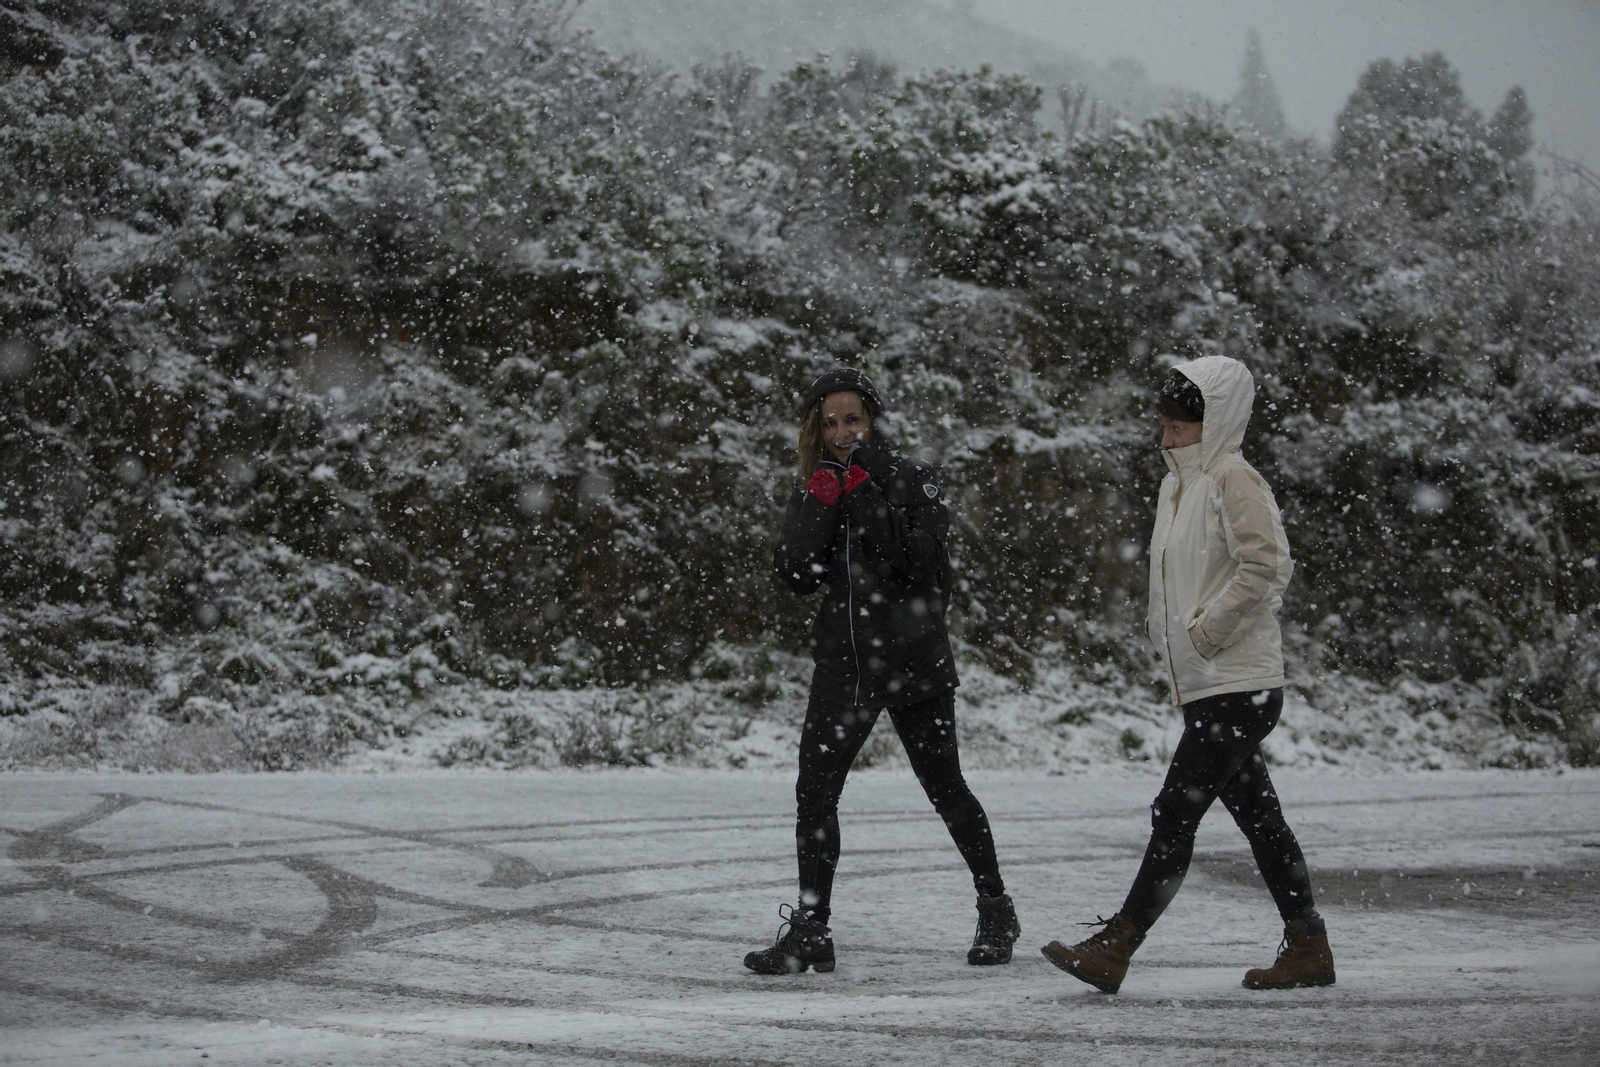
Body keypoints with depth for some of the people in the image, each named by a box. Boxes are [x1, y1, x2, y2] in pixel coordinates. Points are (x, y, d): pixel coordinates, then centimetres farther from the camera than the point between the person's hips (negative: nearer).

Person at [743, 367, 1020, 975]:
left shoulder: (913, 481, -2)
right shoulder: (811, 495, 9)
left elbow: (917, 563, -16)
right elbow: (797, 577, -4)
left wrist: (869, 498, -20)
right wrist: (819, 506, -15)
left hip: (913, 662, -4)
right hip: (843, 662, 4)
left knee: (945, 788, 4)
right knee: (814, 793, -5)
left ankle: (996, 910, 22)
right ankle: (810, 931, 0)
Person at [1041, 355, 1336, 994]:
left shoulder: (1233, 480, -11)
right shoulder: (1176, 486, 17)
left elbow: (1264, 567, -22)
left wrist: (1204, 631, -18)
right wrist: (1168, 637, 11)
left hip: (1238, 685, -10)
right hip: (1204, 685, 10)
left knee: (1175, 814, -10)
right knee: (1257, 817, 11)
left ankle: (1112, 949, -12)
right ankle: (1307, 948, 16)